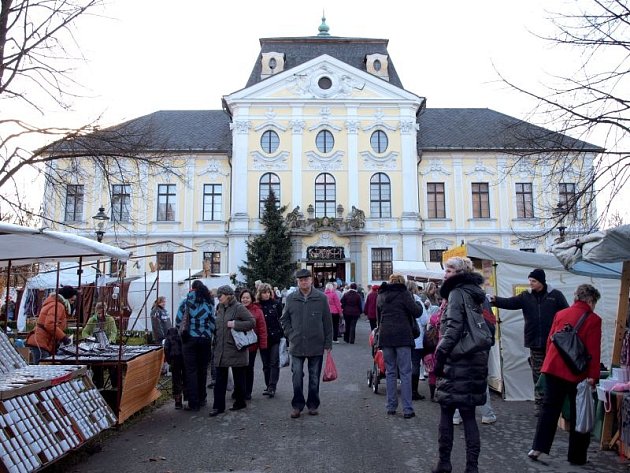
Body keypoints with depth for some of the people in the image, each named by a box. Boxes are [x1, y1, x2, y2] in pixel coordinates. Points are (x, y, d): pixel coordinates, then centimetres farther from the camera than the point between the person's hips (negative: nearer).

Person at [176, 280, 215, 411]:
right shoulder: (209, 303, 1)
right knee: (202, 370, 14)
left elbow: (178, 321, -3)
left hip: (190, 339, -2)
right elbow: (213, 323, -2)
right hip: (205, 340, 2)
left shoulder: (186, 302, -2)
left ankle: (193, 403, 2)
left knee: (191, 371, 3)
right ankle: (201, 399, 24)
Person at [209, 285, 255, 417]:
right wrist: (215, 342, 15)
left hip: (236, 350, -6)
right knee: (220, 379, 6)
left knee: (238, 378, 9)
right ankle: (218, 406, 10)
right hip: (220, 349, 6)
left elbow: (252, 322, -17)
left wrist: (235, 324, -21)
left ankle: (240, 402, 24)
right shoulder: (220, 309, 11)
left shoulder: (239, 308, -11)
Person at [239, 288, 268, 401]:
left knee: (249, 368, 9)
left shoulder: (257, 311, -4)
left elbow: (262, 330, -4)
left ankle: (248, 392, 22)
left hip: (251, 345, -1)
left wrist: (263, 346, -7)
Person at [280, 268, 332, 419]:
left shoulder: (321, 298, -4)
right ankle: (297, 405, 18)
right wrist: (290, 335, 0)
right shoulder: (291, 298, 1)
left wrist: (328, 343, -1)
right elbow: (284, 319, 12)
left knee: (314, 377, 11)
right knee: (297, 377, 4)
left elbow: (327, 322, -1)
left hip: (316, 345, -1)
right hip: (296, 346, 1)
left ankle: (313, 405, 26)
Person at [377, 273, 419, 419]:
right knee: (405, 373, -1)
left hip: (385, 336, 4)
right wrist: (414, 301, 12)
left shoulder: (380, 296, 14)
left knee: (390, 372, 11)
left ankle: (391, 407, 13)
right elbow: (416, 312, -5)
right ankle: (407, 409, -1)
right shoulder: (404, 294, -2)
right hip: (402, 336, -4)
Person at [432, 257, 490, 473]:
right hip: (475, 360, 8)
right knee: (468, 414, 11)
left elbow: (453, 329, -19)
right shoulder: (477, 294, 15)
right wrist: (483, 354, 18)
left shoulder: (457, 293, -9)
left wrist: (439, 357, -15)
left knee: (446, 411, 4)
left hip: (457, 362, -8)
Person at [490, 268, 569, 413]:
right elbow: (510, 302, -7)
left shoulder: (556, 295, -2)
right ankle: (539, 404, 17)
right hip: (535, 343, 3)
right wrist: (495, 300, -26)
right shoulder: (526, 296, 5)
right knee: (538, 375, 9)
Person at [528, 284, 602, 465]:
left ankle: (538, 447, 7)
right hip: (577, 374, -4)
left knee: (549, 409, 11)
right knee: (578, 414, 10)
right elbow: (593, 351, -12)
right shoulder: (593, 319, -7)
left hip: (553, 369, 4)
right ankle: (576, 456, 18)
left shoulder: (560, 314, 7)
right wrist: (593, 376, -10)